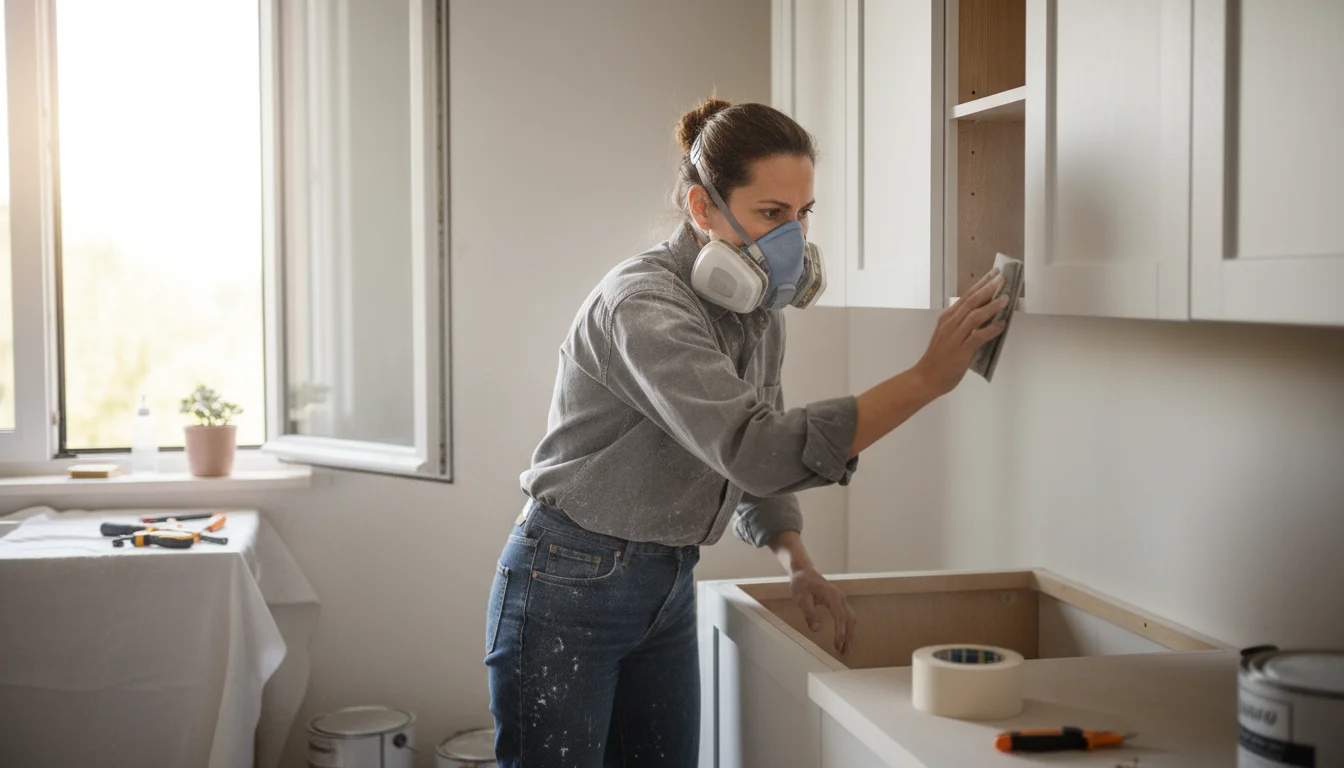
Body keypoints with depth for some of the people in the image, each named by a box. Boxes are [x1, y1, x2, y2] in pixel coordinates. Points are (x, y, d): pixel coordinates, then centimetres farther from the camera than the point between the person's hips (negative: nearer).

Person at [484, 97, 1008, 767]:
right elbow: (755, 450, -36)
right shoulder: (643, 303, -24)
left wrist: (797, 562, -2)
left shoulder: (760, 315, 4)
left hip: (667, 589, 8)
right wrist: (927, 378, -35)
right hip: (567, 591, -8)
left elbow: (753, 460, 15)